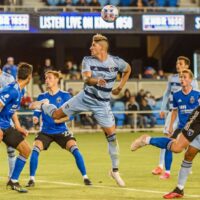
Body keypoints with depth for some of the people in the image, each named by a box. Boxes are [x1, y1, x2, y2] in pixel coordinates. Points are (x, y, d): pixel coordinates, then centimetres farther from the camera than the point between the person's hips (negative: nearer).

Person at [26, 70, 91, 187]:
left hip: (61, 131, -2)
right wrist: (35, 118, -15)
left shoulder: (65, 96, -2)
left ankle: (85, 177, -6)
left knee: (75, 150, -19)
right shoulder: (42, 97, 6)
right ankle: (32, 179, -9)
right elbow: (37, 113, 7)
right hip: (45, 131, 2)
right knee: (35, 150, -21)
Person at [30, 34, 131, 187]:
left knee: (112, 135, -6)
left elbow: (128, 69, 11)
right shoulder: (88, 60, -13)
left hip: (102, 103, -1)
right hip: (86, 97, 1)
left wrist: (120, 88, 6)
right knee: (56, 114, 5)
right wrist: (96, 80, -52)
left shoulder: (116, 62, -11)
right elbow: (86, 79, -30)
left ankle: (115, 171, 8)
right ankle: (42, 105, 43)